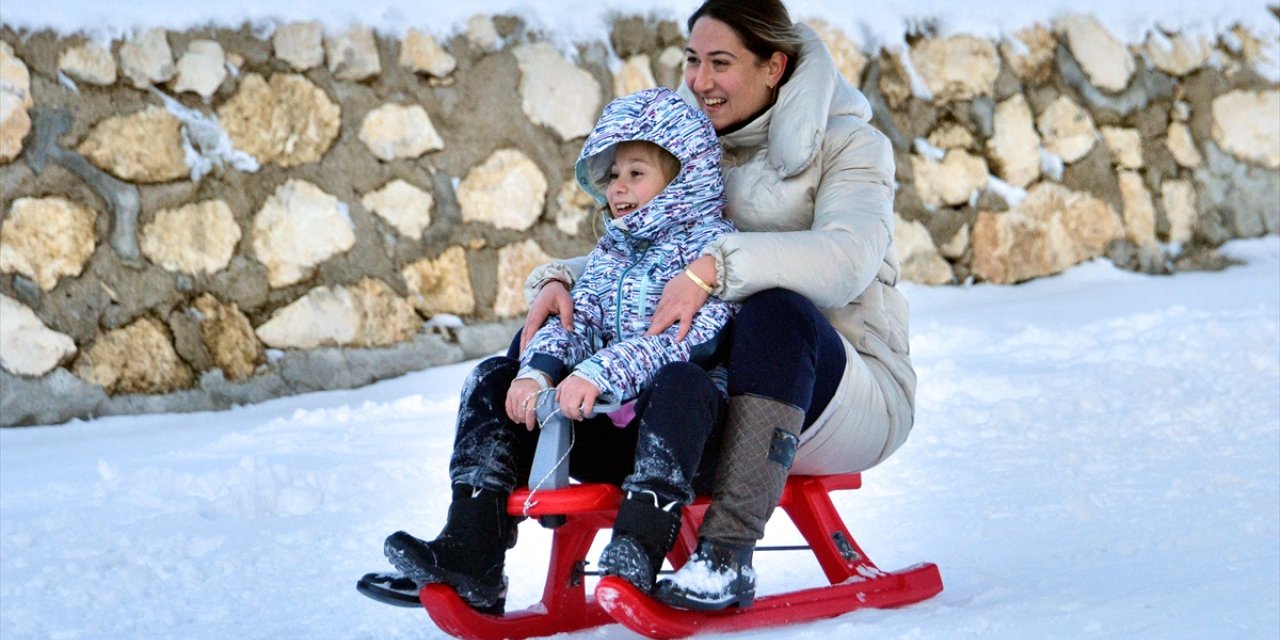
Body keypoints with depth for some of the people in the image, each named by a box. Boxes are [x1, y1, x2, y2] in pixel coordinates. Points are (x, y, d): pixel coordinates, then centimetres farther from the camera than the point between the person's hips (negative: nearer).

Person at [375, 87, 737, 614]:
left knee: (679, 381, -38)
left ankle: (636, 555, -48)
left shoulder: (711, 242, -3)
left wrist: (599, 373, -31)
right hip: (604, 433, 7)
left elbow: (687, 335, -19)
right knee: (494, 380, -1)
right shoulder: (609, 252, 19)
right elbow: (577, 318, 6)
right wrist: (539, 370, -17)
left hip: (672, 431, -7)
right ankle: (470, 550, -17)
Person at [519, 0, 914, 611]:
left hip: (854, 394, -5)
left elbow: (845, 260, -24)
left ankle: (728, 555, -39)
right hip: (725, 385, 6)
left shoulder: (848, 145, -4)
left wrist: (717, 266, -37)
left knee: (775, 307, -38)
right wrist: (560, 279, -10)